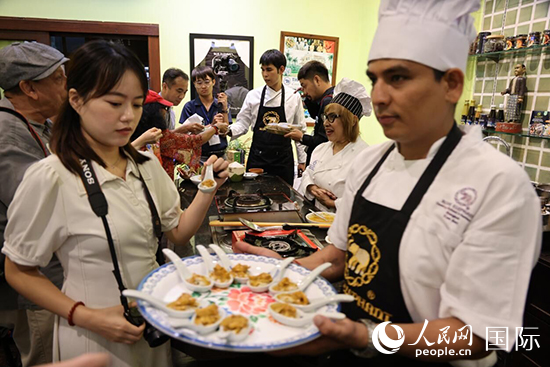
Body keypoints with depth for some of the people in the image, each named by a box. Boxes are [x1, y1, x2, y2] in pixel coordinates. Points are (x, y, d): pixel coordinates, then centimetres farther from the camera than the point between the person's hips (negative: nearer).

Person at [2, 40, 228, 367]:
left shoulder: (147, 165, -4)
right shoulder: (50, 178, -20)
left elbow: (178, 232, 1)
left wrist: (208, 190, -15)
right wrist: (85, 316, -20)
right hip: (96, 339, -5)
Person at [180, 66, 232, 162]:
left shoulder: (221, 104, 7)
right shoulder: (189, 107, 2)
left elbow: (224, 132, -1)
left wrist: (224, 108, -8)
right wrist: (211, 125, -18)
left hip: (220, 154, 2)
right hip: (199, 156, -2)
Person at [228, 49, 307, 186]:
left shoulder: (294, 97, 1)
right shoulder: (253, 95, 2)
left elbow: (300, 131, 6)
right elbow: (243, 123, 3)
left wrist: (302, 160, 6)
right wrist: (229, 130, -18)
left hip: (282, 159, 0)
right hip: (257, 158, 1)